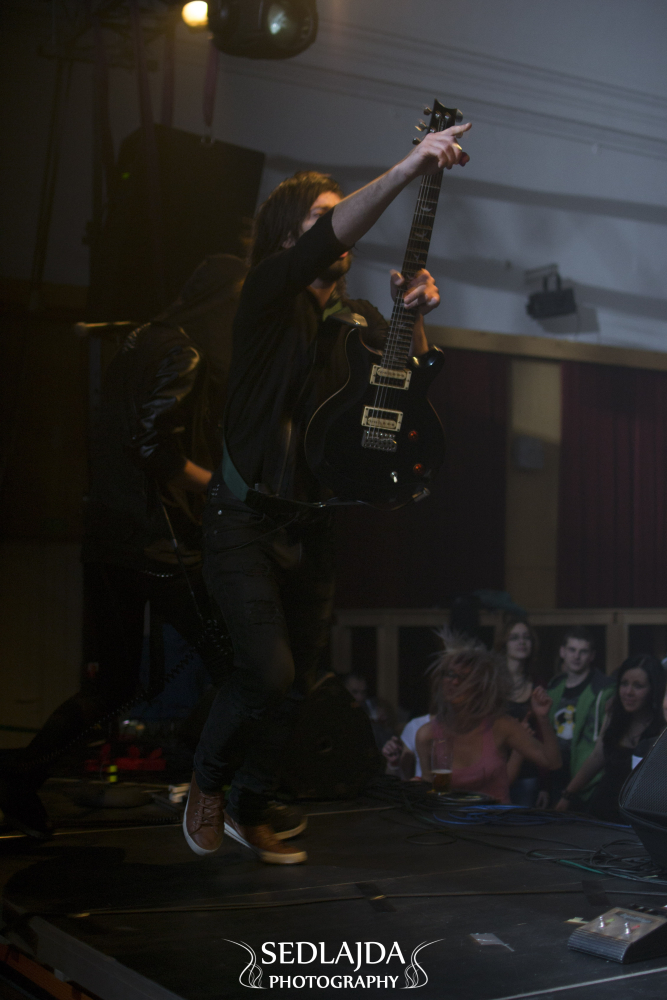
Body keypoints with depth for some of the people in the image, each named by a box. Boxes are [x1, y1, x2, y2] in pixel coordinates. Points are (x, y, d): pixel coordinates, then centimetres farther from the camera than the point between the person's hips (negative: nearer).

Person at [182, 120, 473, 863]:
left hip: (311, 526, 6)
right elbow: (329, 242, -25)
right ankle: (205, 783, 12)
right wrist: (408, 168, -34)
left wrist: (414, 320, -6)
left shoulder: (354, 318, 12)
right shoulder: (268, 294, -7)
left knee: (298, 684, 10)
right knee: (269, 670, -16)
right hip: (246, 520, -6)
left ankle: (247, 813, 28)